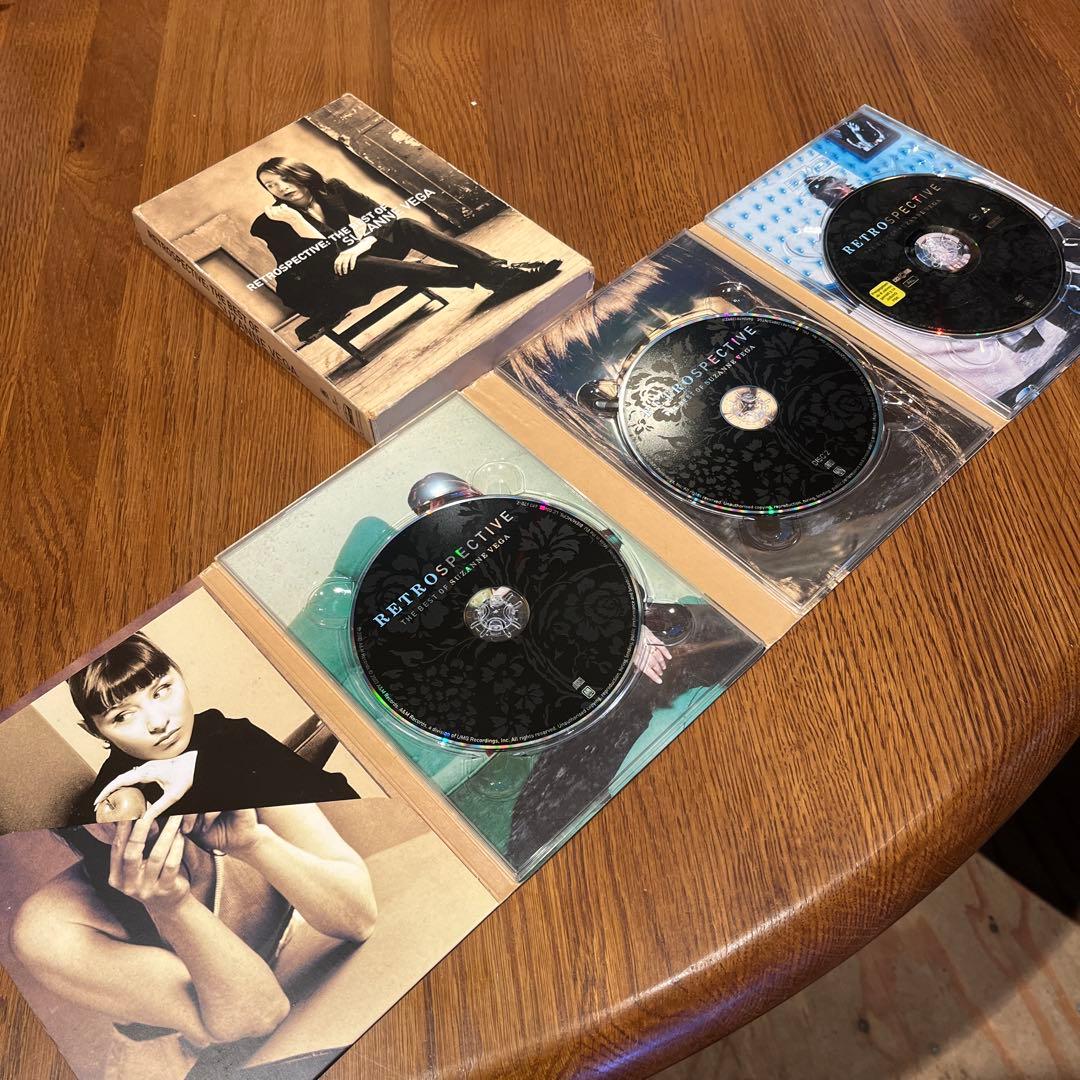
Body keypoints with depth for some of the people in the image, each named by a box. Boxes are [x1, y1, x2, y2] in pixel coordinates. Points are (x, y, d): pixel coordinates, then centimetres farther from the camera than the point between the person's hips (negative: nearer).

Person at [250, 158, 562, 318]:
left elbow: (382, 213, -4)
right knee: (366, 265, -38)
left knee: (406, 227, -20)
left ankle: (496, 268, -36)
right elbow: (318, 261, -17)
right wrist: (293, 218, -25)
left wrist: (362, 244, -20)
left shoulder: (330, 190, 6)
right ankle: (486, 279, -49)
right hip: (317, 291, -5)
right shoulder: (270, 223, -6)